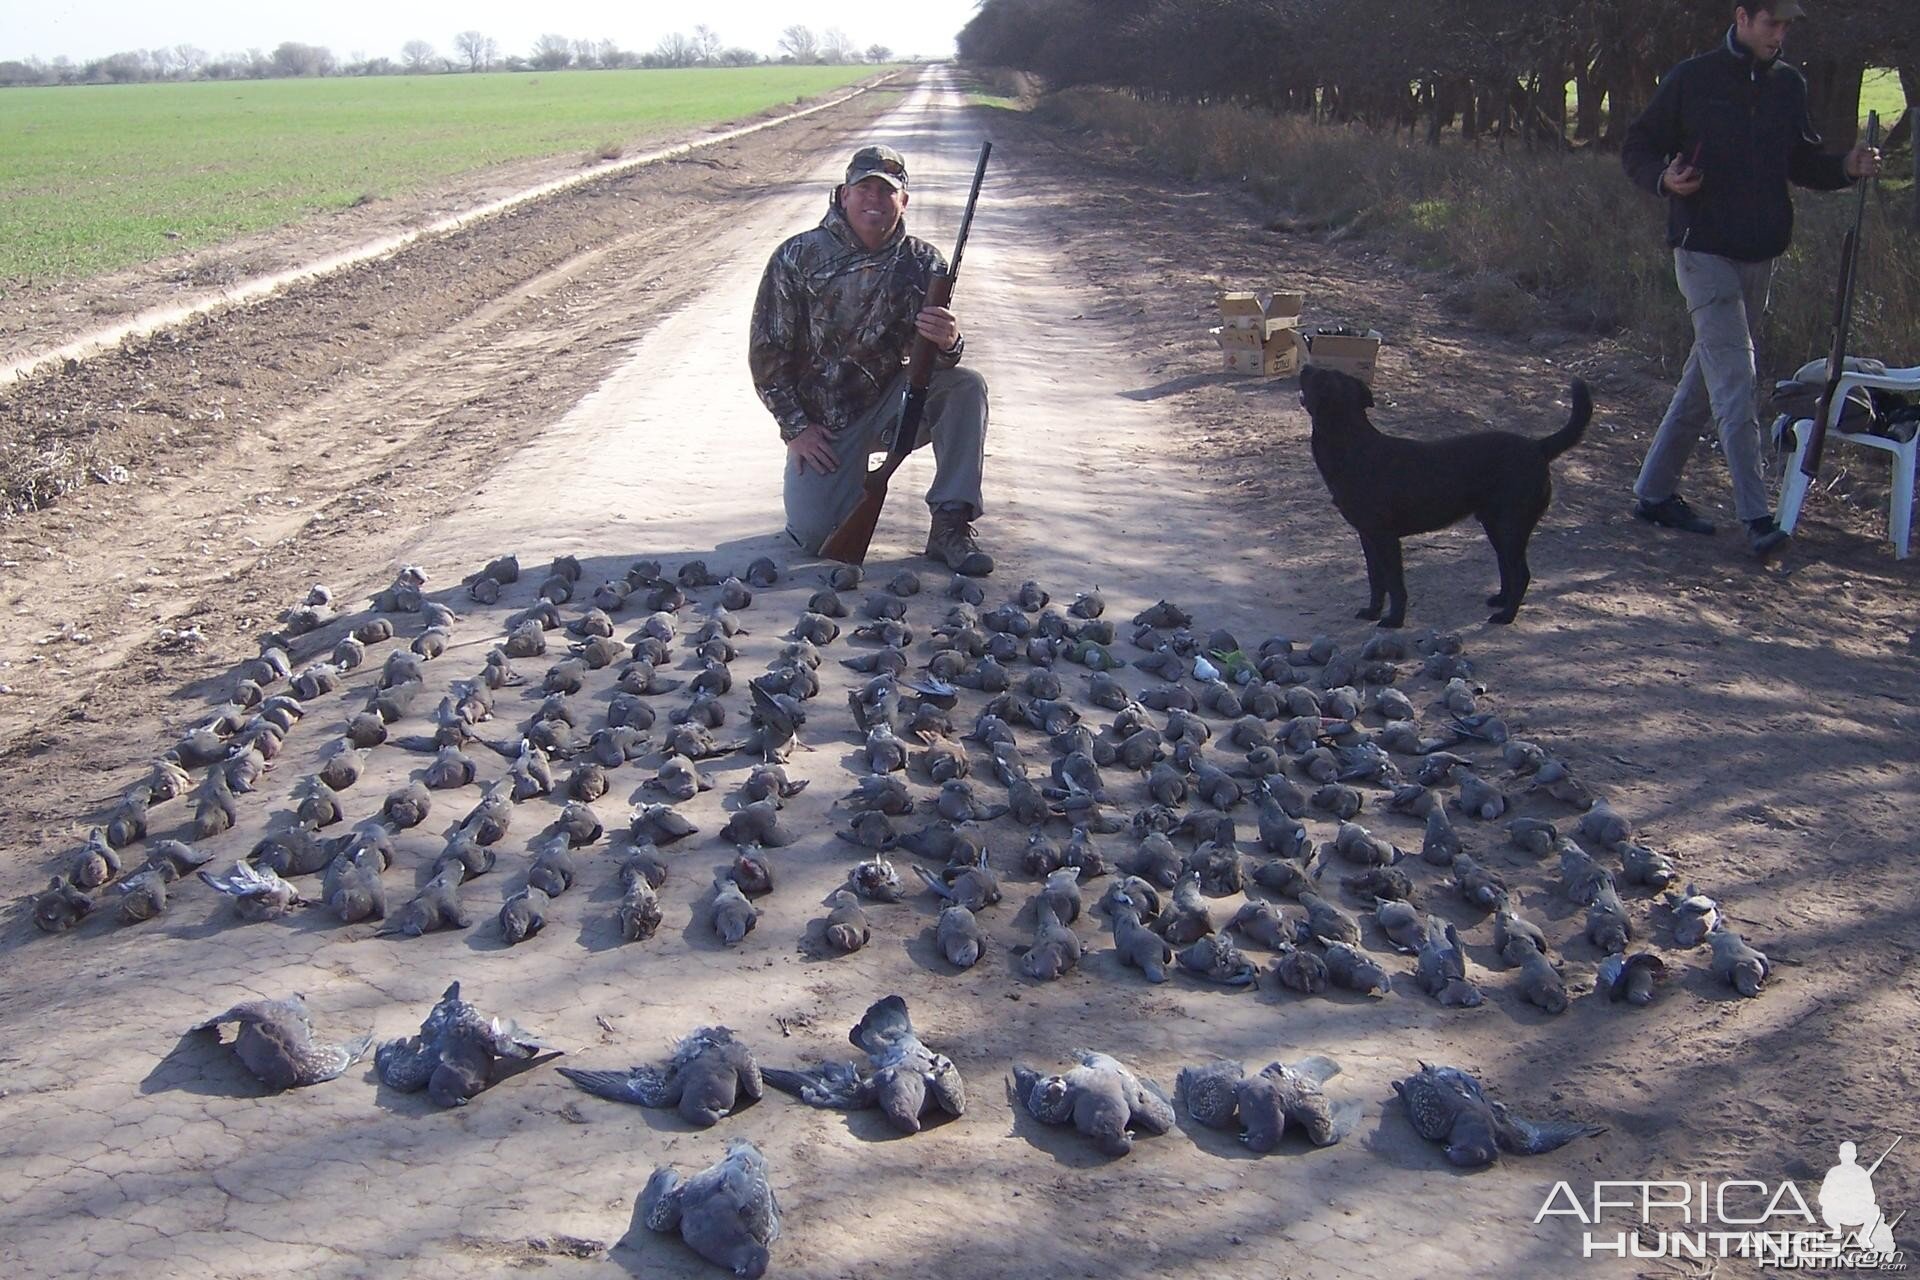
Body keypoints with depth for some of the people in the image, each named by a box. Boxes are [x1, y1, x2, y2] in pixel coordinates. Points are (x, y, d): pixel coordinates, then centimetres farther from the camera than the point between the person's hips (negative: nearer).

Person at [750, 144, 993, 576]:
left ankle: (951, 526, -19)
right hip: (822, 422, -1)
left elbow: (929, 356, -7)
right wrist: (796, 428, -9)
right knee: (814, 535, -18)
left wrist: (948, 344, -32)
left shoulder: (924, 264, -3)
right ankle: (854, 478, 19)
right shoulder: (797, 258, -7)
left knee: (966, 388, -26)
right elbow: (767, 352, -4)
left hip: (891, 404, 2)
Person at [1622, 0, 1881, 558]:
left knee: (1707, 379, 12)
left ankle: (1656, 490, 24)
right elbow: (1637, 149, 1)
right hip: (1705, 252, -6)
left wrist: (1846, 168, -2)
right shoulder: (1692, 79, -5)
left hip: (1760, 255, 6)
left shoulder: (1789, 85, 9)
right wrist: (1665, 178, -20)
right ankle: (1756, 517, -14)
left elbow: (1801, 160, 18)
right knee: (1734, 380, -13)